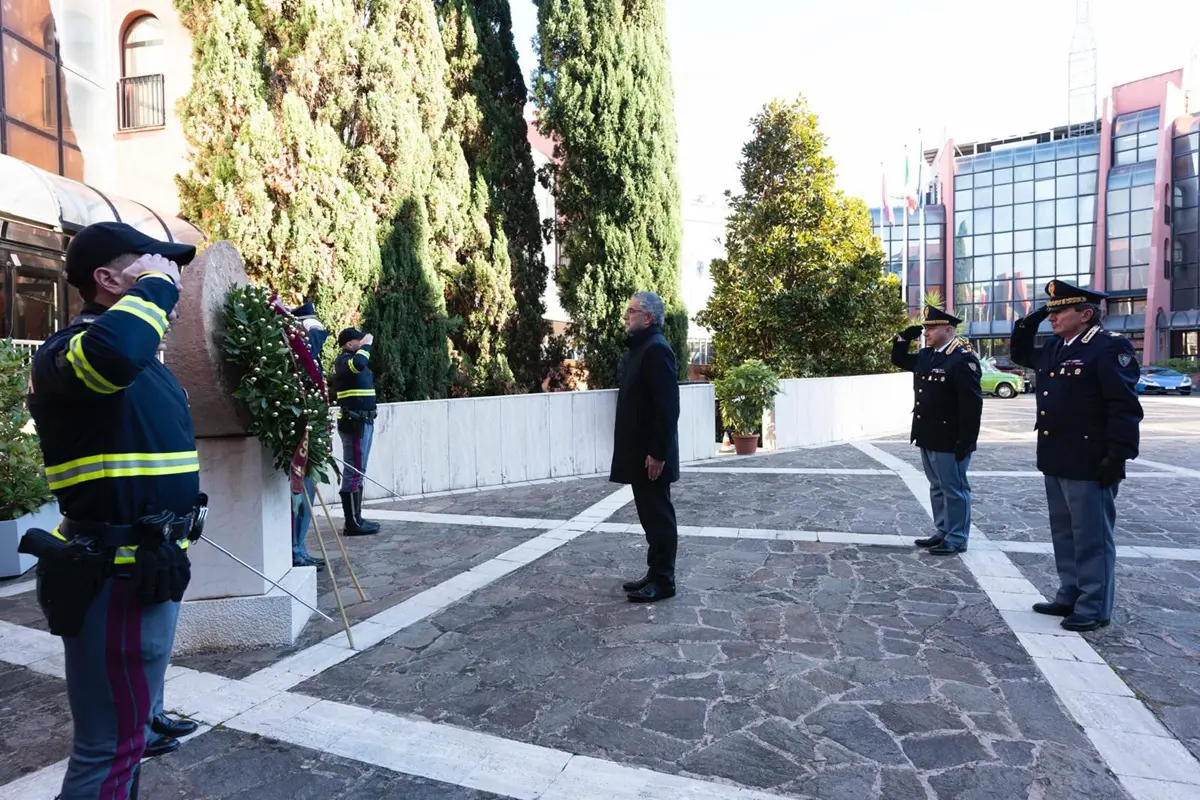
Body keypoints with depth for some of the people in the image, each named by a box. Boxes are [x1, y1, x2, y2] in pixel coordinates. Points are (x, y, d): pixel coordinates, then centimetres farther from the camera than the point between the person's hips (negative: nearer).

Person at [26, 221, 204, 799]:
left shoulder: (133, 345, 13)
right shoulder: (70, 347, -18)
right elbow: (110, 355, -43)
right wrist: (156, 285, -24)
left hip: (142, 569, 10)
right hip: (119, 578, -10)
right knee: (111, 742, 2)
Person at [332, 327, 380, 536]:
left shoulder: (353, 358, 19)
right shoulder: (343, 360, -10)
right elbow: (358, 364, -31)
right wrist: (366, 345, -20)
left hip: (362, 421, 11)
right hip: (354, 422, -10)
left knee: (357, 471, 13)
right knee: (354, 472, -8)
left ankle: (356, 519, 19)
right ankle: (352, 523, -4)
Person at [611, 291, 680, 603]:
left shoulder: (656, 349, -16)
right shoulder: (638, 348, 15)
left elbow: (667, 406, -22)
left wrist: (658, 453, -22)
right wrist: (641, 451, 18)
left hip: (652, 454, -10)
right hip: (639, 451, 10)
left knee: (658, 516, 0)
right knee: (650, 515, 16)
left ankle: (663, 581, 11)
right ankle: (655, 574, 26)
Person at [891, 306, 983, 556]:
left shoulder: (963, 359, -17)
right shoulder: (926, 356, 9)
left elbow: (972, 404, -20)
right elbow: (898, 359, 26)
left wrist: (965, 442, -20)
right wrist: (905, 336, 7)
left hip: (950, 441, -9)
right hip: (928, 437, 9)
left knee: (954, 489, 3)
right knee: (937, 487, 17)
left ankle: (957, 539, 14)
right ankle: (943, 532, 29)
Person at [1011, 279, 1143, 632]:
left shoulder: (1111, 346, -13)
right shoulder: (1054, 347, 12)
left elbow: (1124, 406, -17)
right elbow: (1021, 354, 31)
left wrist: (1118, 455, -20)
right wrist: (1027, 323, 13)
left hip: (1090, 463, -9)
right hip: (1056, 460, 9)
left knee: (1091, 537, 2)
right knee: (1064, 533, 16)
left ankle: (1094, 608, 13)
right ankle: (1069, 597, 28)